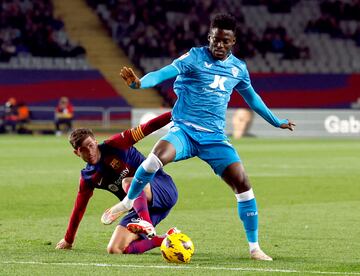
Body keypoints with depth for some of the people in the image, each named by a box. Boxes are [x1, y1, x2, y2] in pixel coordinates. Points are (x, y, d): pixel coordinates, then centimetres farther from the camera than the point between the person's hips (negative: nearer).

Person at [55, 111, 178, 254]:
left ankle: (147, 226, -54)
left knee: (127, 182, -36)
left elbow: (146, 128, -15)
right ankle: (165, 240, -11)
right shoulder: (87, 178, 7)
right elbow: (79, 208, 19)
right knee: (114, 249, -13)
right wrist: (68, 240, 27)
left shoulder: (113, 146, -7)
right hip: (140, 209, 6)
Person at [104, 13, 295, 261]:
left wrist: (277, 122, 38)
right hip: (184, 130, -4)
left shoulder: (238, 68, 10)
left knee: (242, 182, -12)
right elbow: (164, 73, -21)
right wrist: (139, 83, -41)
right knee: (158, 156, -34)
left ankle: (254, 247, 2)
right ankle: (128, 202, -7)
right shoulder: (195, 58, -6)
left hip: (214, 138, 4)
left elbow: (251, 97, 28)